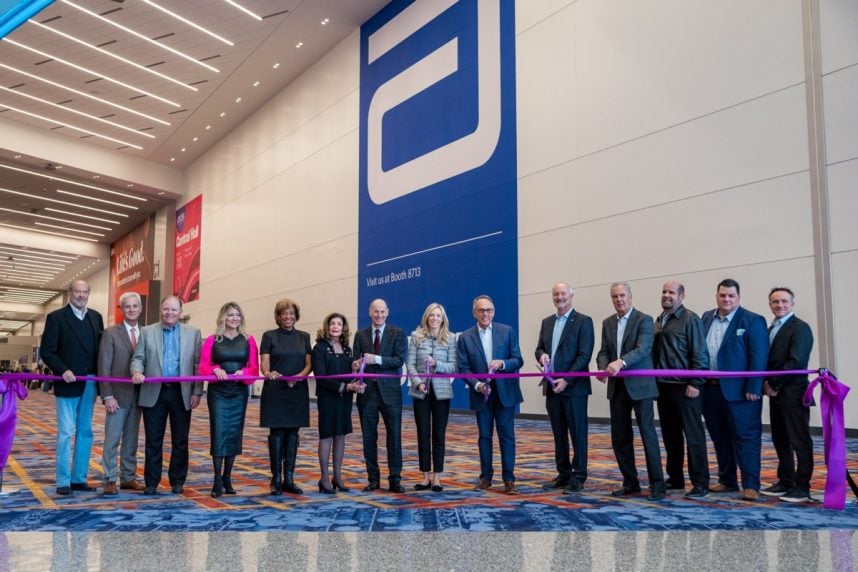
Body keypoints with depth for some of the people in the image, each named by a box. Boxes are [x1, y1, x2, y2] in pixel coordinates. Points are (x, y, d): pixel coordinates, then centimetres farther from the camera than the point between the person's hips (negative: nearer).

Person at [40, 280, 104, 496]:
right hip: (68, 383, -5)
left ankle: (79, 478, 18)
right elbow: (46, 351, -7)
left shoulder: (96, 317, 10)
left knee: (85, 432, 10)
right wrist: (63, 371, -20)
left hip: (90, 383, 5)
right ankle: (63, 481, 6)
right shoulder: (56, 317, -3)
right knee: (65, 433, -2)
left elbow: (102, 348, 10)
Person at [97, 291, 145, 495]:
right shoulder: (111, 333, -2)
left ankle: (128, 478, 19)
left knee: (131, 440, 11)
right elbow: (104, 367, -6)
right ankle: (109, 480, 8)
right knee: (112, 440, 0)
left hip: (137, 395, 4)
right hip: (117, 395, -4)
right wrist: (107, 396, -13)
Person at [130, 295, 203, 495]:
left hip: (182, 393, 0)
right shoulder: (147, 332, 8)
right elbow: (138, 358, 4)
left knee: (180, 441, 6)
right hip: (154, 393, 0)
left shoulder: (193, 333, 7)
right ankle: (151, 483, 16)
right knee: (153, 441, 5)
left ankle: (177, 482, 18)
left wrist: (197, 392, -3)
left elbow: (198, 365, 3)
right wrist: (137, 371, -19)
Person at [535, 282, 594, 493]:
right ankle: (563, 474, 21)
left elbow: (584, 355, -11)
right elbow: (539, 347, 15)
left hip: (574, 387, -6)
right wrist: (542, 355, -10)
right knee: (559, 434, 11)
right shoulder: (546, 322, 14)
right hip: (552, 387, 6)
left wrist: (566, 380, -17)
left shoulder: (583, 321, -5)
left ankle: (578, 477, 10)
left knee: (577, 433, 1)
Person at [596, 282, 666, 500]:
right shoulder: (608, 323, 12)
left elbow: (643, 349, -19)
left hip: (639, 386, -5)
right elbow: (603, 351, 8)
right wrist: (603, 368, -13)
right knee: (619, 437, 8)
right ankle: (630, 482, 19)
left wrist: (620, 362, -34)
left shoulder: (644, 320, -6)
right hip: (617, 387, 6)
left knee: (648, 434, -4)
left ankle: (657, 484, 5)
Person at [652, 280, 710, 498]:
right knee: (670, 435, 13)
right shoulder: (659, 321, 13)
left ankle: (700, 483, 5)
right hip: (663, 386, 7)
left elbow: (699, 354, -12)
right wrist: (655, 380, 12)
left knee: (693, 435, -1)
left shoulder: (690, 319, -7)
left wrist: (695, 383, -16)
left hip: (684, 387, -7)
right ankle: (675, 478, 23)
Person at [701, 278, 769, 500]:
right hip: (711, 389, 6)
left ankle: (751, 484, 7)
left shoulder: (752, 321, -6)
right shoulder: (706, 318, 11)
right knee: (720, 438, 13)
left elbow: (759, 357, -11)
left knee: (746, 438, 0)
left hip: (739, 390, -6)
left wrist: (753, 388, -16)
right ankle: (727, 480, 24)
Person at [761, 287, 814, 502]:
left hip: (793, 394, -8)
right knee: (780, 440, 13)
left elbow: (796, 362, -18)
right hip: (776, 394, 8)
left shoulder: (800, 327, -9)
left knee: (800, 442, 0)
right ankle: (785, 482, 23)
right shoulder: (772, 329, 16)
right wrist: (767, 384, 0)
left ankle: (802, 487, 7)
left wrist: (773, 384, -13)